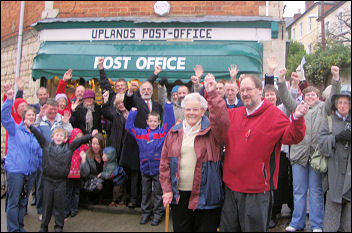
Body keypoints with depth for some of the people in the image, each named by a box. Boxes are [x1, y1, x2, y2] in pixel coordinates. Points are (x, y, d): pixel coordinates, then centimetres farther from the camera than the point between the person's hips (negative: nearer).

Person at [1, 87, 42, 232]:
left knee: (23, 201, 15)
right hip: (15, 170, -5)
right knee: (13, 201, -1)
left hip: (31, 171, 5)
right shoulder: (15, 129, -2)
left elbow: (40, 153, 16)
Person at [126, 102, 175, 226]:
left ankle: (158, 214, 17)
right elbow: (129, 126, 10)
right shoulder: (141, 133, 7)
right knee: (145, 192, 14)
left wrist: (168, 105, -12)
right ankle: (145, 213, 26)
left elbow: (170, 121, -8)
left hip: (158, 168, -3)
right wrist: (133, 112, 7)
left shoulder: (163, 132, 0)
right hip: (145, 168, 3)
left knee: (158, 193, 6)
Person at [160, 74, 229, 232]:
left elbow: (222, 121, -25)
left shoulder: (211, 130, -1)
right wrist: (166, 189, 2)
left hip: (206, 196, -3)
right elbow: (165, 163, 8)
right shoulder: (174, 132, 8)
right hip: (179, 196, 3)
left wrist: (212, 94, -30)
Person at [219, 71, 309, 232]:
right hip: (231, 186, 6)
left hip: (256, 190, -6)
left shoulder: (274, 114, -7)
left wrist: (297, 119, -34)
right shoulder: (233, 114, 10)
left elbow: (293, 137, -15)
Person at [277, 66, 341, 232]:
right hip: (299, 154, 1)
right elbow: (285, 98, 2)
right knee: (298, 191, 8)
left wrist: (336, 78, -16)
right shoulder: (296, 107, 14)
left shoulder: (323, 108, 12)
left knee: (316, 191, 5)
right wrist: (281, 80, -13)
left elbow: (334, 97, -1)